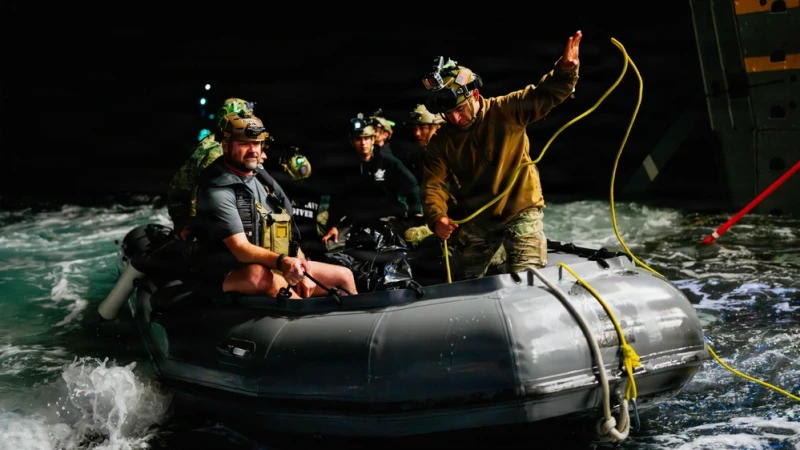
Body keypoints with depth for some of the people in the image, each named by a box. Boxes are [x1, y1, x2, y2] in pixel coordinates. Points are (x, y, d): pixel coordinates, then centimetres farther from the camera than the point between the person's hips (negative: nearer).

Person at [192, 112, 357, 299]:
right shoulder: (217, 190, -16)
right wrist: (282, 262, -42)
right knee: (266, 278, -42)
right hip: (232, 274, -8)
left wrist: (304, 271, -2)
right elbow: (240, 248, -26)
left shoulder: (264, 180, 9)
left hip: (275, 267, 9)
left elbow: (287, 233, 12)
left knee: (344, 275, 7)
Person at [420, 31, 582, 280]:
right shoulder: (441, 141, -7)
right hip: (478, 219, 4)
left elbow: (546, 94, -25)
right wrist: (436, 217, -25)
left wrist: (566, 70, -47)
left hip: (521, 210, -4)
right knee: (463, 283, 16)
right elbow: (434, 184, -6)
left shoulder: (506, 111, -18)